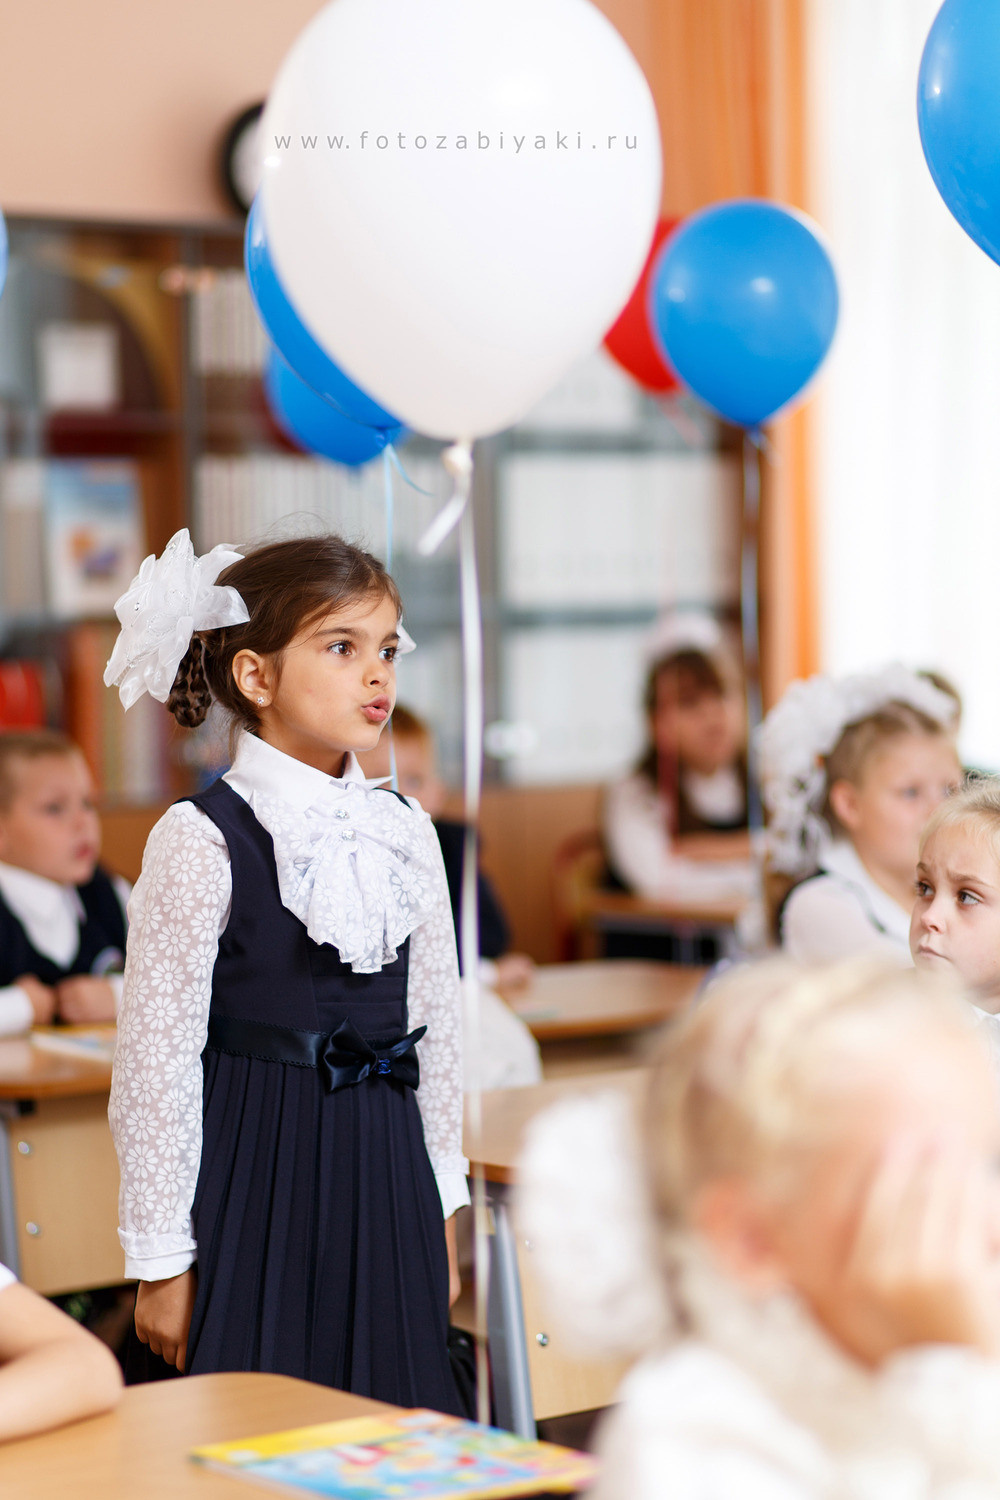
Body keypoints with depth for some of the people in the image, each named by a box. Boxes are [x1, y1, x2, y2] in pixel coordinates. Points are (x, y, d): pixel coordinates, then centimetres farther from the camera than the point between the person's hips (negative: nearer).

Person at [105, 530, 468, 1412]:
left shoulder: (406, 833, 6)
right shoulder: (201, 842, -11)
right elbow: (155, 1058, -9)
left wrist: (441, 1213, 14)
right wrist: (161, 1258, -8)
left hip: (383, 1179, 5)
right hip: (254, 1181, -5)